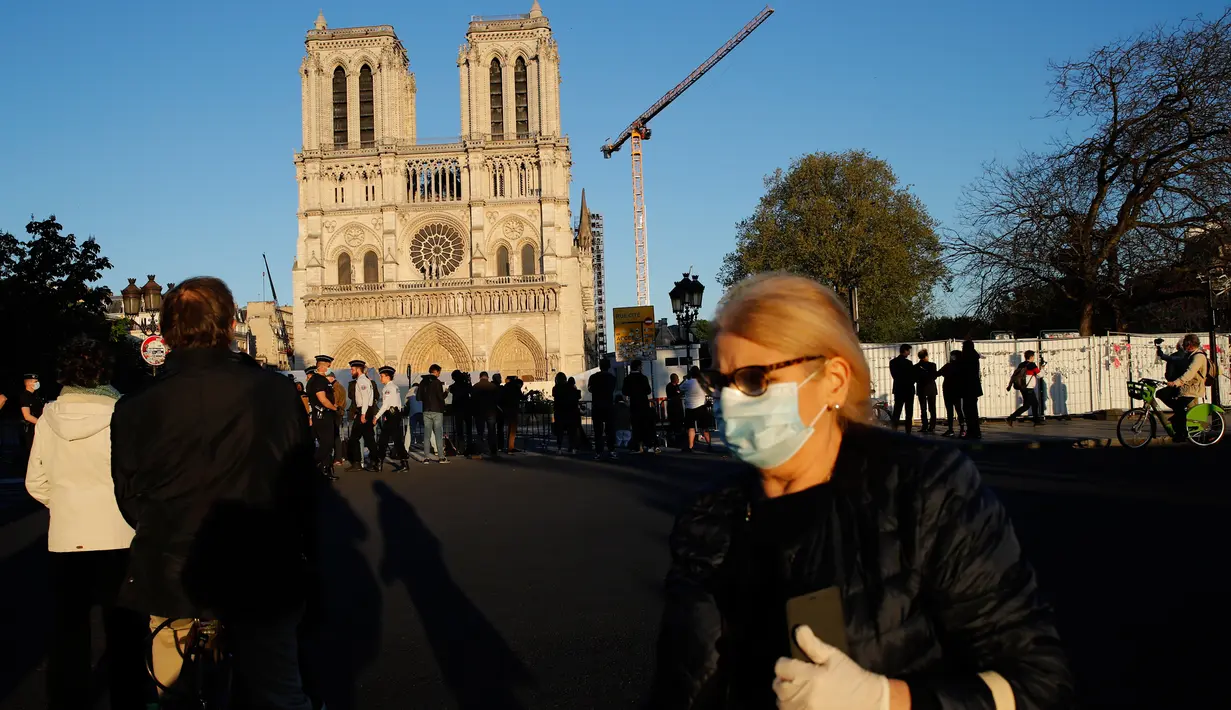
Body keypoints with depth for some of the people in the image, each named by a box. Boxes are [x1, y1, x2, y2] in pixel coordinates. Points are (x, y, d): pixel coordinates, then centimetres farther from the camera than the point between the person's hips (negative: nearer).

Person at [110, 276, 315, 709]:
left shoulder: (134, 409, -10)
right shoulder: (274, 391, -13)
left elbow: (130, 503, 0)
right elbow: (303, 481, -5)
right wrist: (301, 547, 11)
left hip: (171, 581, 1)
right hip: (263, 577, -1)